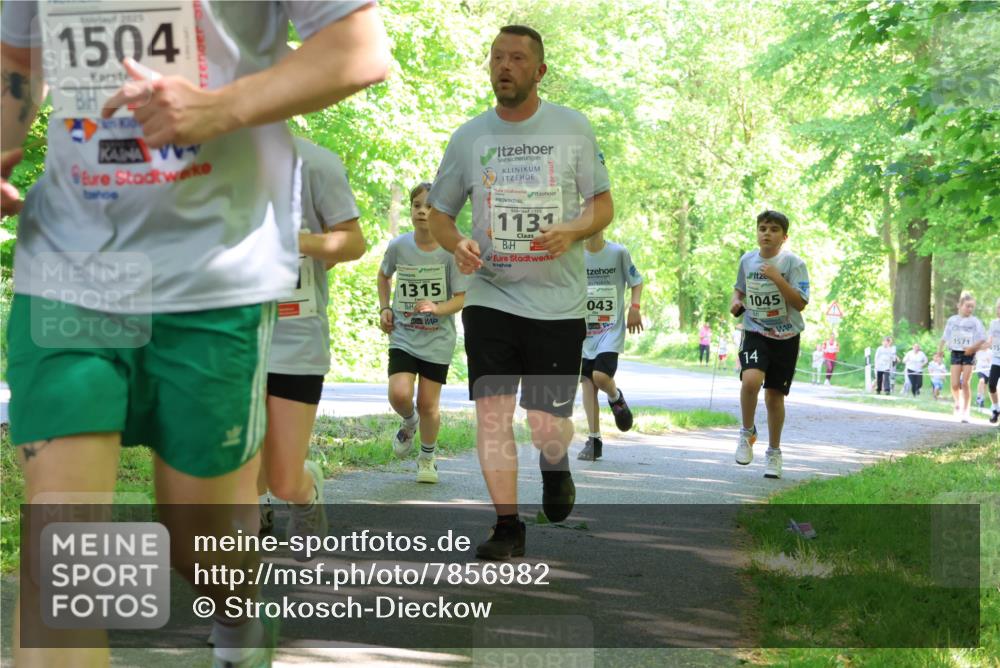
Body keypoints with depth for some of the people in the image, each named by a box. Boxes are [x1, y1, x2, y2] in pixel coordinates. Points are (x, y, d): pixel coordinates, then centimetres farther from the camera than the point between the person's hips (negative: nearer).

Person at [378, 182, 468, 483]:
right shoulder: (398, 246, -5)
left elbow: (462, 298, -10)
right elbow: (383, 276, 17)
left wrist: (437, 308, -28)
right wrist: (384, 309, 6)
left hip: (437, 340, -1)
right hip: (402, 336, 1)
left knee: (428, 405, 0)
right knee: (399, 395, -18)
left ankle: (427, 456, 28)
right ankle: (409, 422, 19)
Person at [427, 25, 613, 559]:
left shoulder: (573, 128, 2)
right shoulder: (469, 136, 5)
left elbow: (603, 204, 7)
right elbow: (439, 213, 13)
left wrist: (572, 232, -15)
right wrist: (457, 245, -9)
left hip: (558, 301, -1)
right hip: (490, 296, 1)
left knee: (548, 424, 0)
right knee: (492, 412, -7)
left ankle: (555, 467, 36)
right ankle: (507, 526, 5)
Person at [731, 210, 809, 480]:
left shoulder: (793, 263, -9)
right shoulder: (747, 260, 3)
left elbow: (800, 303, -16)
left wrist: (777, 278, -26)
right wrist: (736, 301, 1)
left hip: (786, 337, -1)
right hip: (756, 333, 1)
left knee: (774, 395, 7)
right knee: (751, 380, -26)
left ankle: (774, 452, 25)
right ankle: (747, 432, -2)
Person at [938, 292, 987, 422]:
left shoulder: (975, 321, -1)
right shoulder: (952, 320, 5)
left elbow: (983, 339, -2)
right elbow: (945, 338, 11)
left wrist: (973, 347, -17)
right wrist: (939, 351, 5)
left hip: (969, 354, -1)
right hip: (956, 353, 1)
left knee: (965, 383, -7)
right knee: (955, 385, -7)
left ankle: (965, 411, 2)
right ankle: (958, 403, 23)